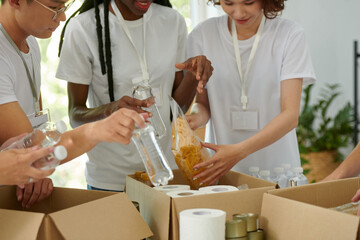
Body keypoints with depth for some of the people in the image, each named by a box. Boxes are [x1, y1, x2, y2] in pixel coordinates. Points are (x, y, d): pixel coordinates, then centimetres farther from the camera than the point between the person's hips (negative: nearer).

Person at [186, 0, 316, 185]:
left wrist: (239, 151, -24)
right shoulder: (202, 35, 0)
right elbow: (202, 102, 6)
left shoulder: (290, 35, -5)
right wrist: (197, 116, -18)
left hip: (276, 165, -1)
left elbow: (290, 115, -11)